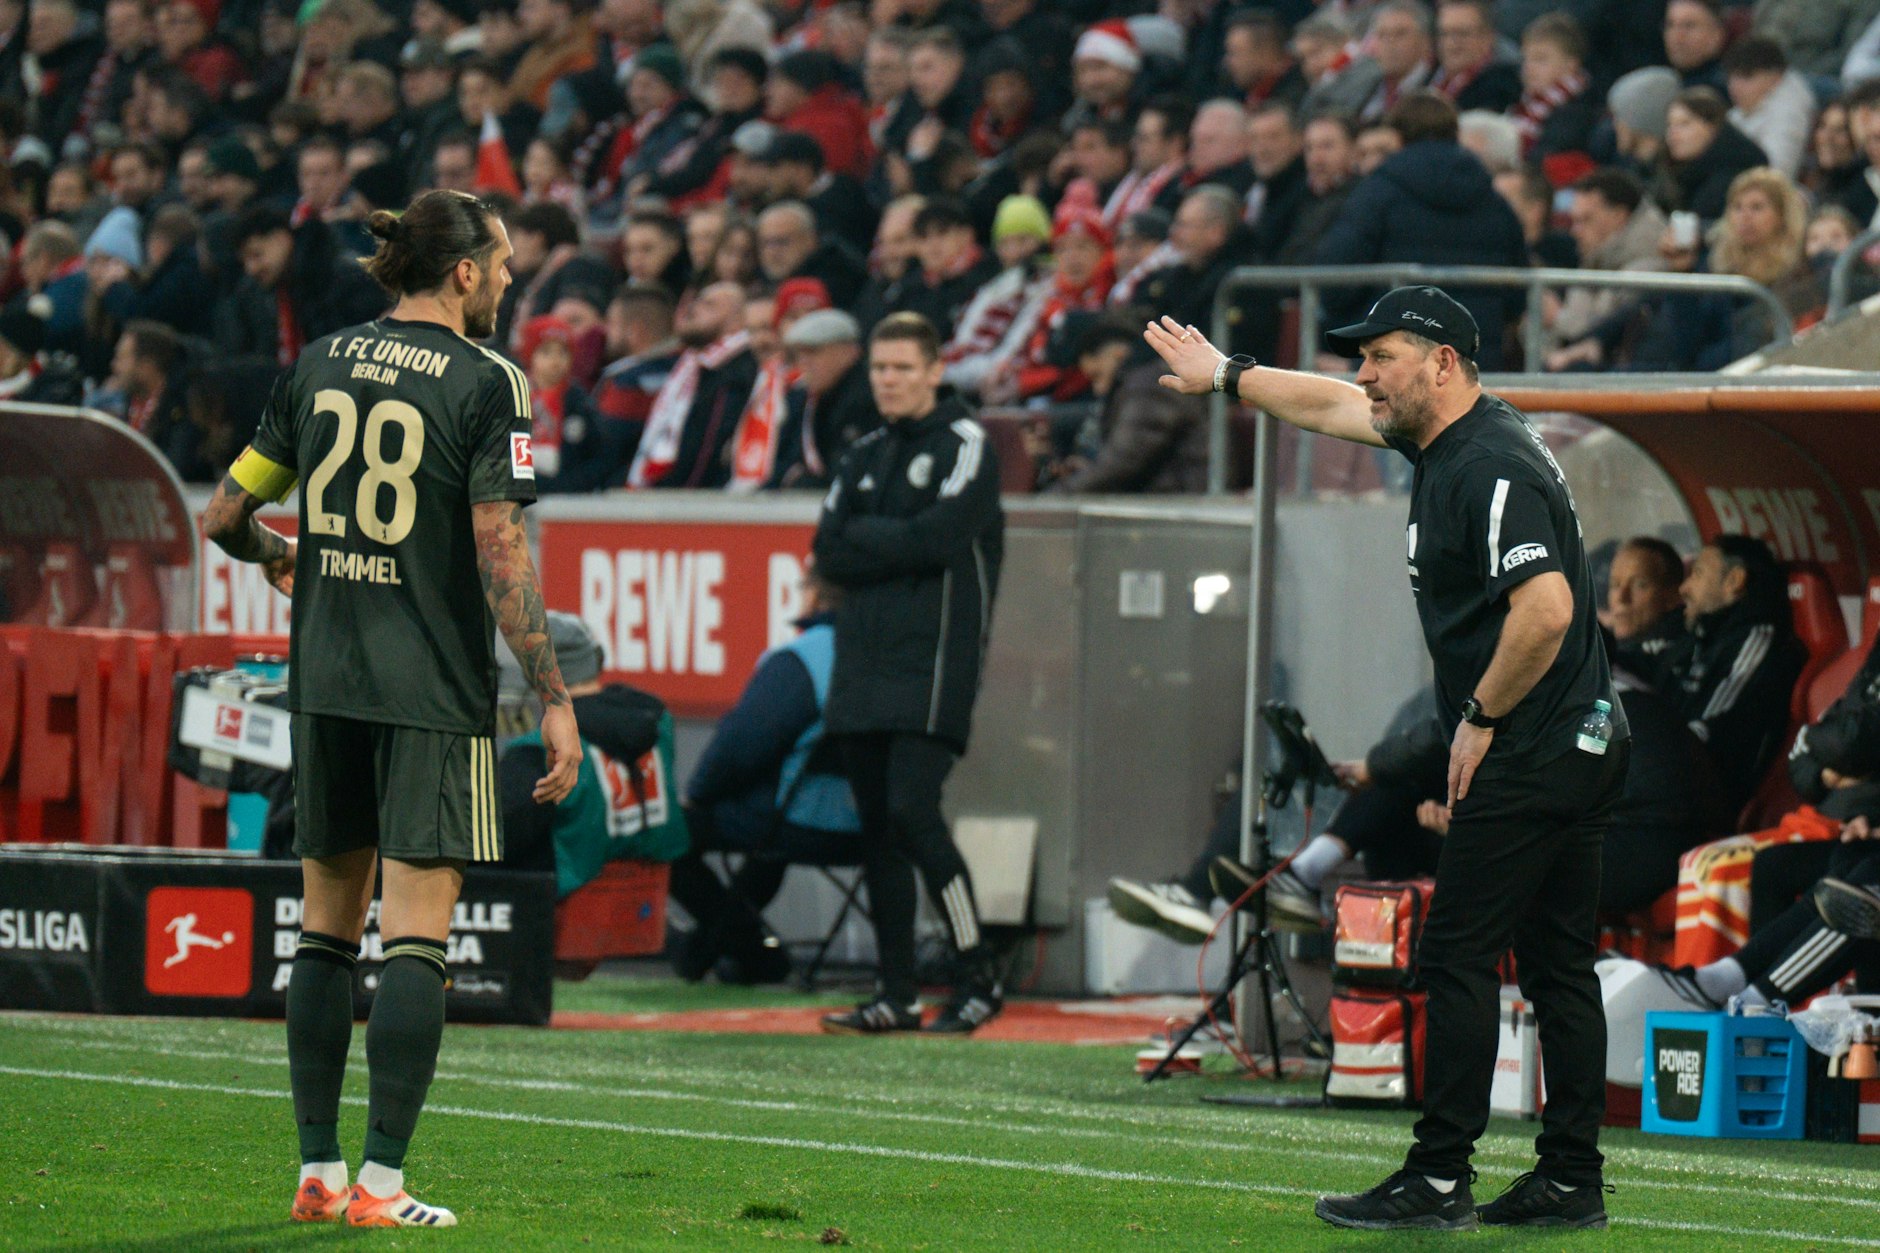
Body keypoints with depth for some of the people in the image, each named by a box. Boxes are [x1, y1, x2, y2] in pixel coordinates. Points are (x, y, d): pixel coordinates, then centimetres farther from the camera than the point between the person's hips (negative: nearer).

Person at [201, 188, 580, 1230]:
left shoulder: (318, 366, 8)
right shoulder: (484, 383, -8)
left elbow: (225, 516, 12)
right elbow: (501, 556, -14)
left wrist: (275, 556, 35)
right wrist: (553, 697, -10)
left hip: (324, 679, 5)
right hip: (434, 693, -5)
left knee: (328, 927, 12)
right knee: (417, 937, -4)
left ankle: (318, 1172, 12)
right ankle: (380, 1182, -8)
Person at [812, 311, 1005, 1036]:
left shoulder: (964, 443, -1)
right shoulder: (865, 456, 19)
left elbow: (940, 539, -14)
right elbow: (829, 553, 8)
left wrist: (867, 538, -2)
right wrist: (899, 543, -6)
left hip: (933, 658, -7)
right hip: (863, 663, 7)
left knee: (912, 811, -17)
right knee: (877, 829, 5)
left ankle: (979, 981, -9)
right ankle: (898, 995, 10)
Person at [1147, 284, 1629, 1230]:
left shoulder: (1492, 468, -18)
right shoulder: (1444, 438, 13)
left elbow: (1546, 609, -28)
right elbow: (1330, 407, 30)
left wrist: (1481, 717, -18)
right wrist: (1225, 376, 41)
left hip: (1527, 756, -10)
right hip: (1581, 749, 10)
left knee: (1458, 956, -7)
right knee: (1558, 966, 9)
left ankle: (1438, 1180, -6)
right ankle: (1572, 1180, 11)